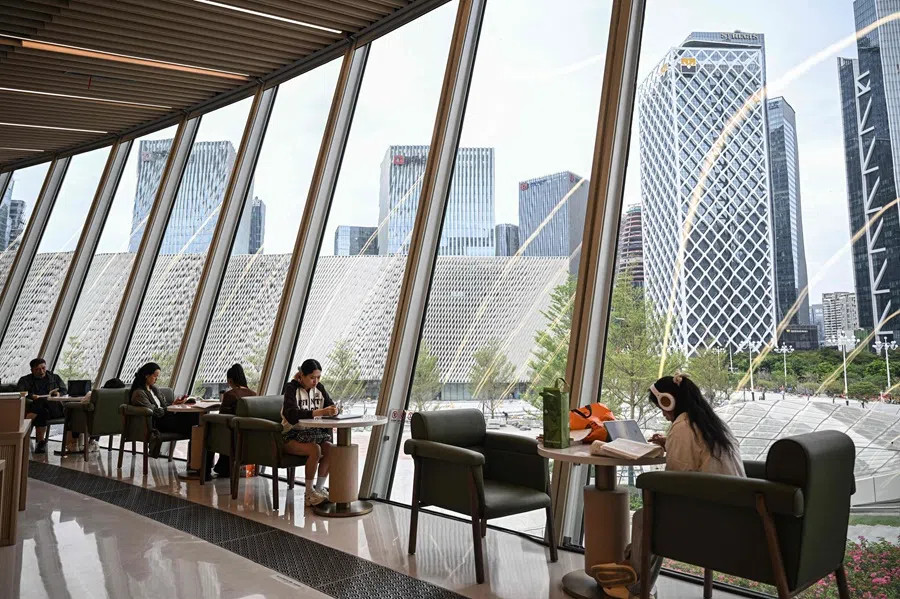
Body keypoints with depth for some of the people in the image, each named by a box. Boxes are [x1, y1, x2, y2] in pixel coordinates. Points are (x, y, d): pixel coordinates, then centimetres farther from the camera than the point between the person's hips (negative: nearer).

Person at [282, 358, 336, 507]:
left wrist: (333, 410, -22)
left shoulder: (319, 388, 5)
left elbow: (331, 405, 5)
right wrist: (319, 412, -40)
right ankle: (309, 493, -16)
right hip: (292, 436, -5)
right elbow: (292, 415, -29)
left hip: (313, 433, 6)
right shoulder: (292, 388, -13)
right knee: (315, 450, -31)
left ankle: (319, 488, -8)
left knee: (331, 449, -22)